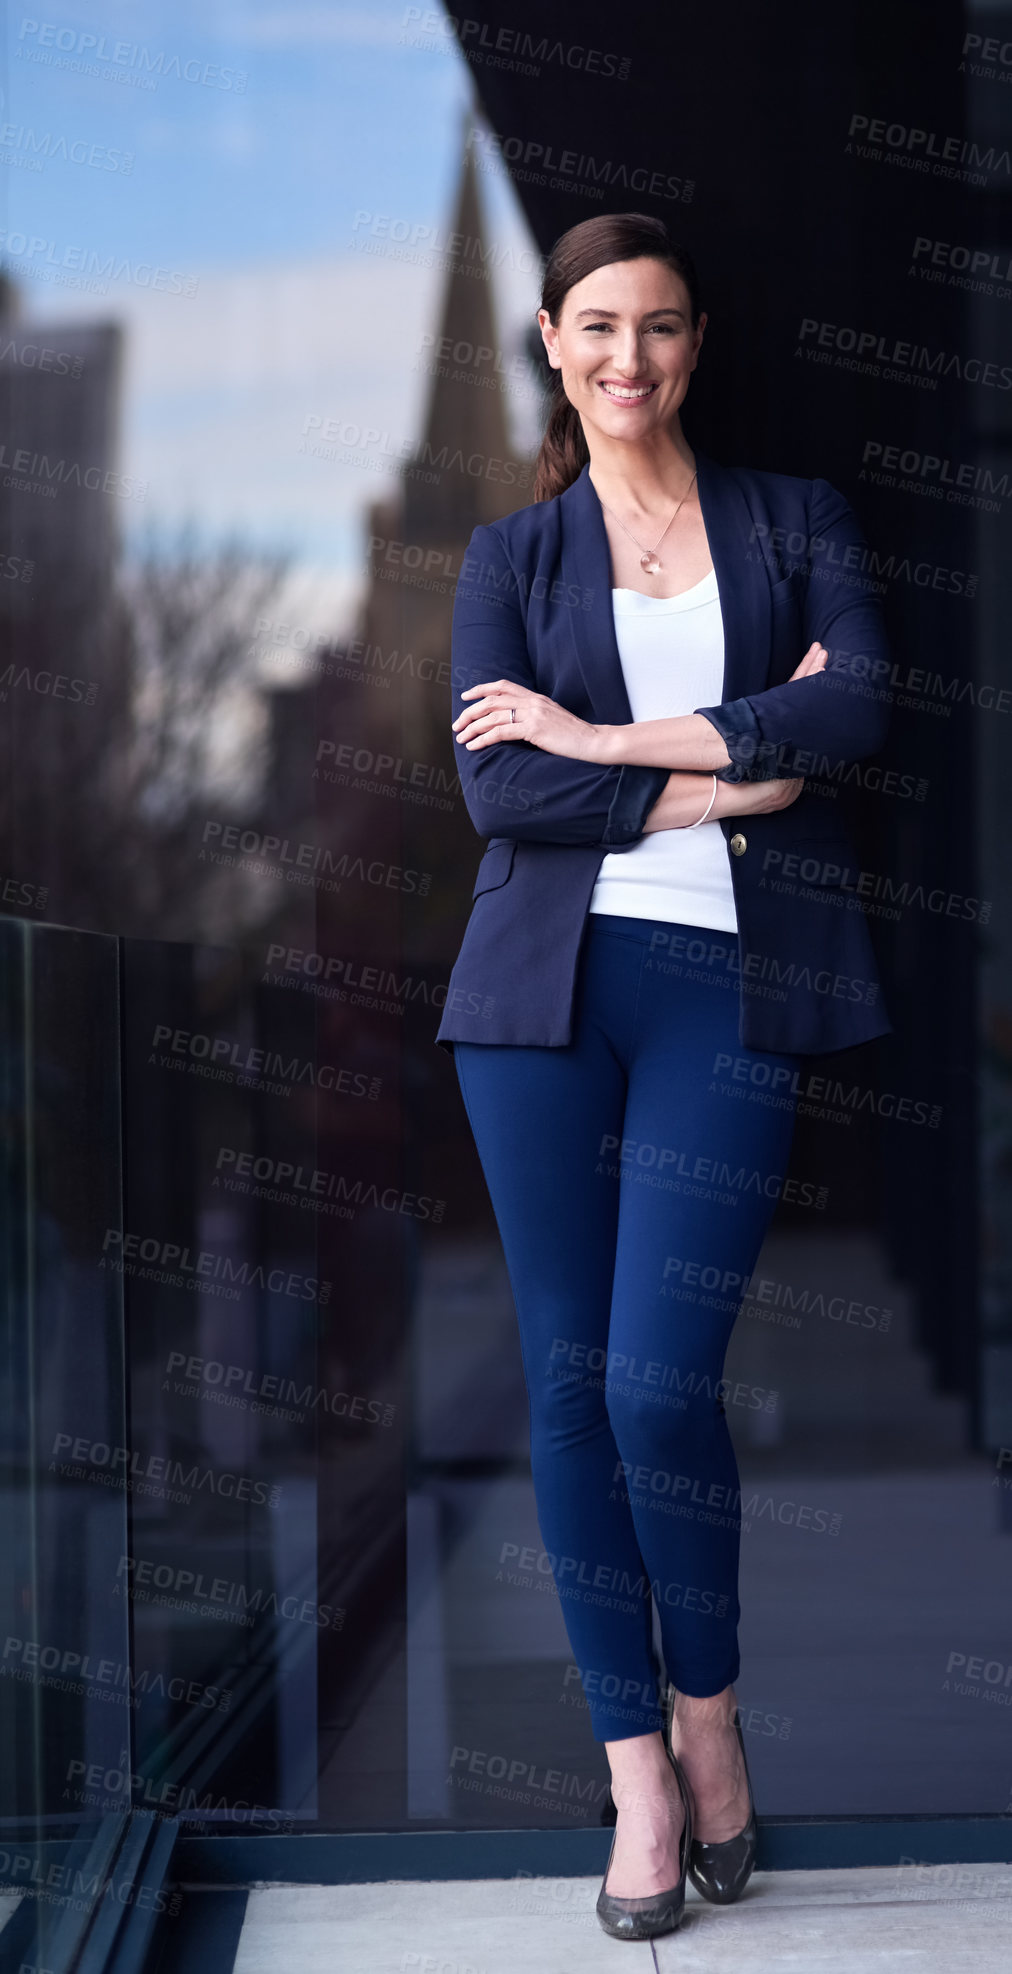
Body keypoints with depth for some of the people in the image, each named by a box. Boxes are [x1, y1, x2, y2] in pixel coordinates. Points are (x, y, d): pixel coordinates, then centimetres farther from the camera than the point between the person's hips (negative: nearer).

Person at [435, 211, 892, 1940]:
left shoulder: (794, 521, 12)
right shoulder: (511, 555, 12)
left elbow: (856, 709, -7)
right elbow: (495, 789, -2)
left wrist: (608, 739, -9)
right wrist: (725, 776, -8)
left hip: (730, 988, -1)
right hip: (547, 984, 2)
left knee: (660, 1382, -9)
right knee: (569, 1381, 1)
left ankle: (708, 1712, 16)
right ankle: (639, 1771, 13)